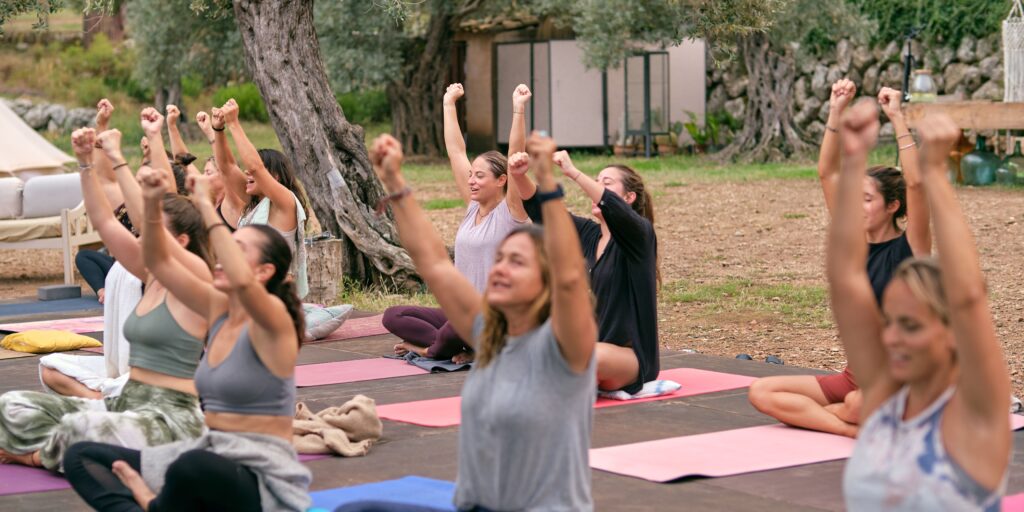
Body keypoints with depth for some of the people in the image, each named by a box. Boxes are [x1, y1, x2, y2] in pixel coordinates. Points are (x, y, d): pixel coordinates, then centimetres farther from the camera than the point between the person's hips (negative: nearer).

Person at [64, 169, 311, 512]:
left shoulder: (272, 318, -12)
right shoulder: (219, 308, 11)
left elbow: (241, 280, -34)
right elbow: (159, 262, 12)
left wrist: (206, 205, -27)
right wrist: (152, 205, -5)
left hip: (263, 478, -8)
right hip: (211, 456, 8)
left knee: (193, 466, -44)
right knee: (80, 457, 0)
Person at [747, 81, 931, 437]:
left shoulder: (910, 248, -8)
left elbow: (915, 183, -24)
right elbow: (828, 173, 5)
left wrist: (897, 118, -23)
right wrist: (837, 112, -2)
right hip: (855, 377, 6)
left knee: (859, 405, -41)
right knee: (761, 392, -14)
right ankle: (857, 430, -20)